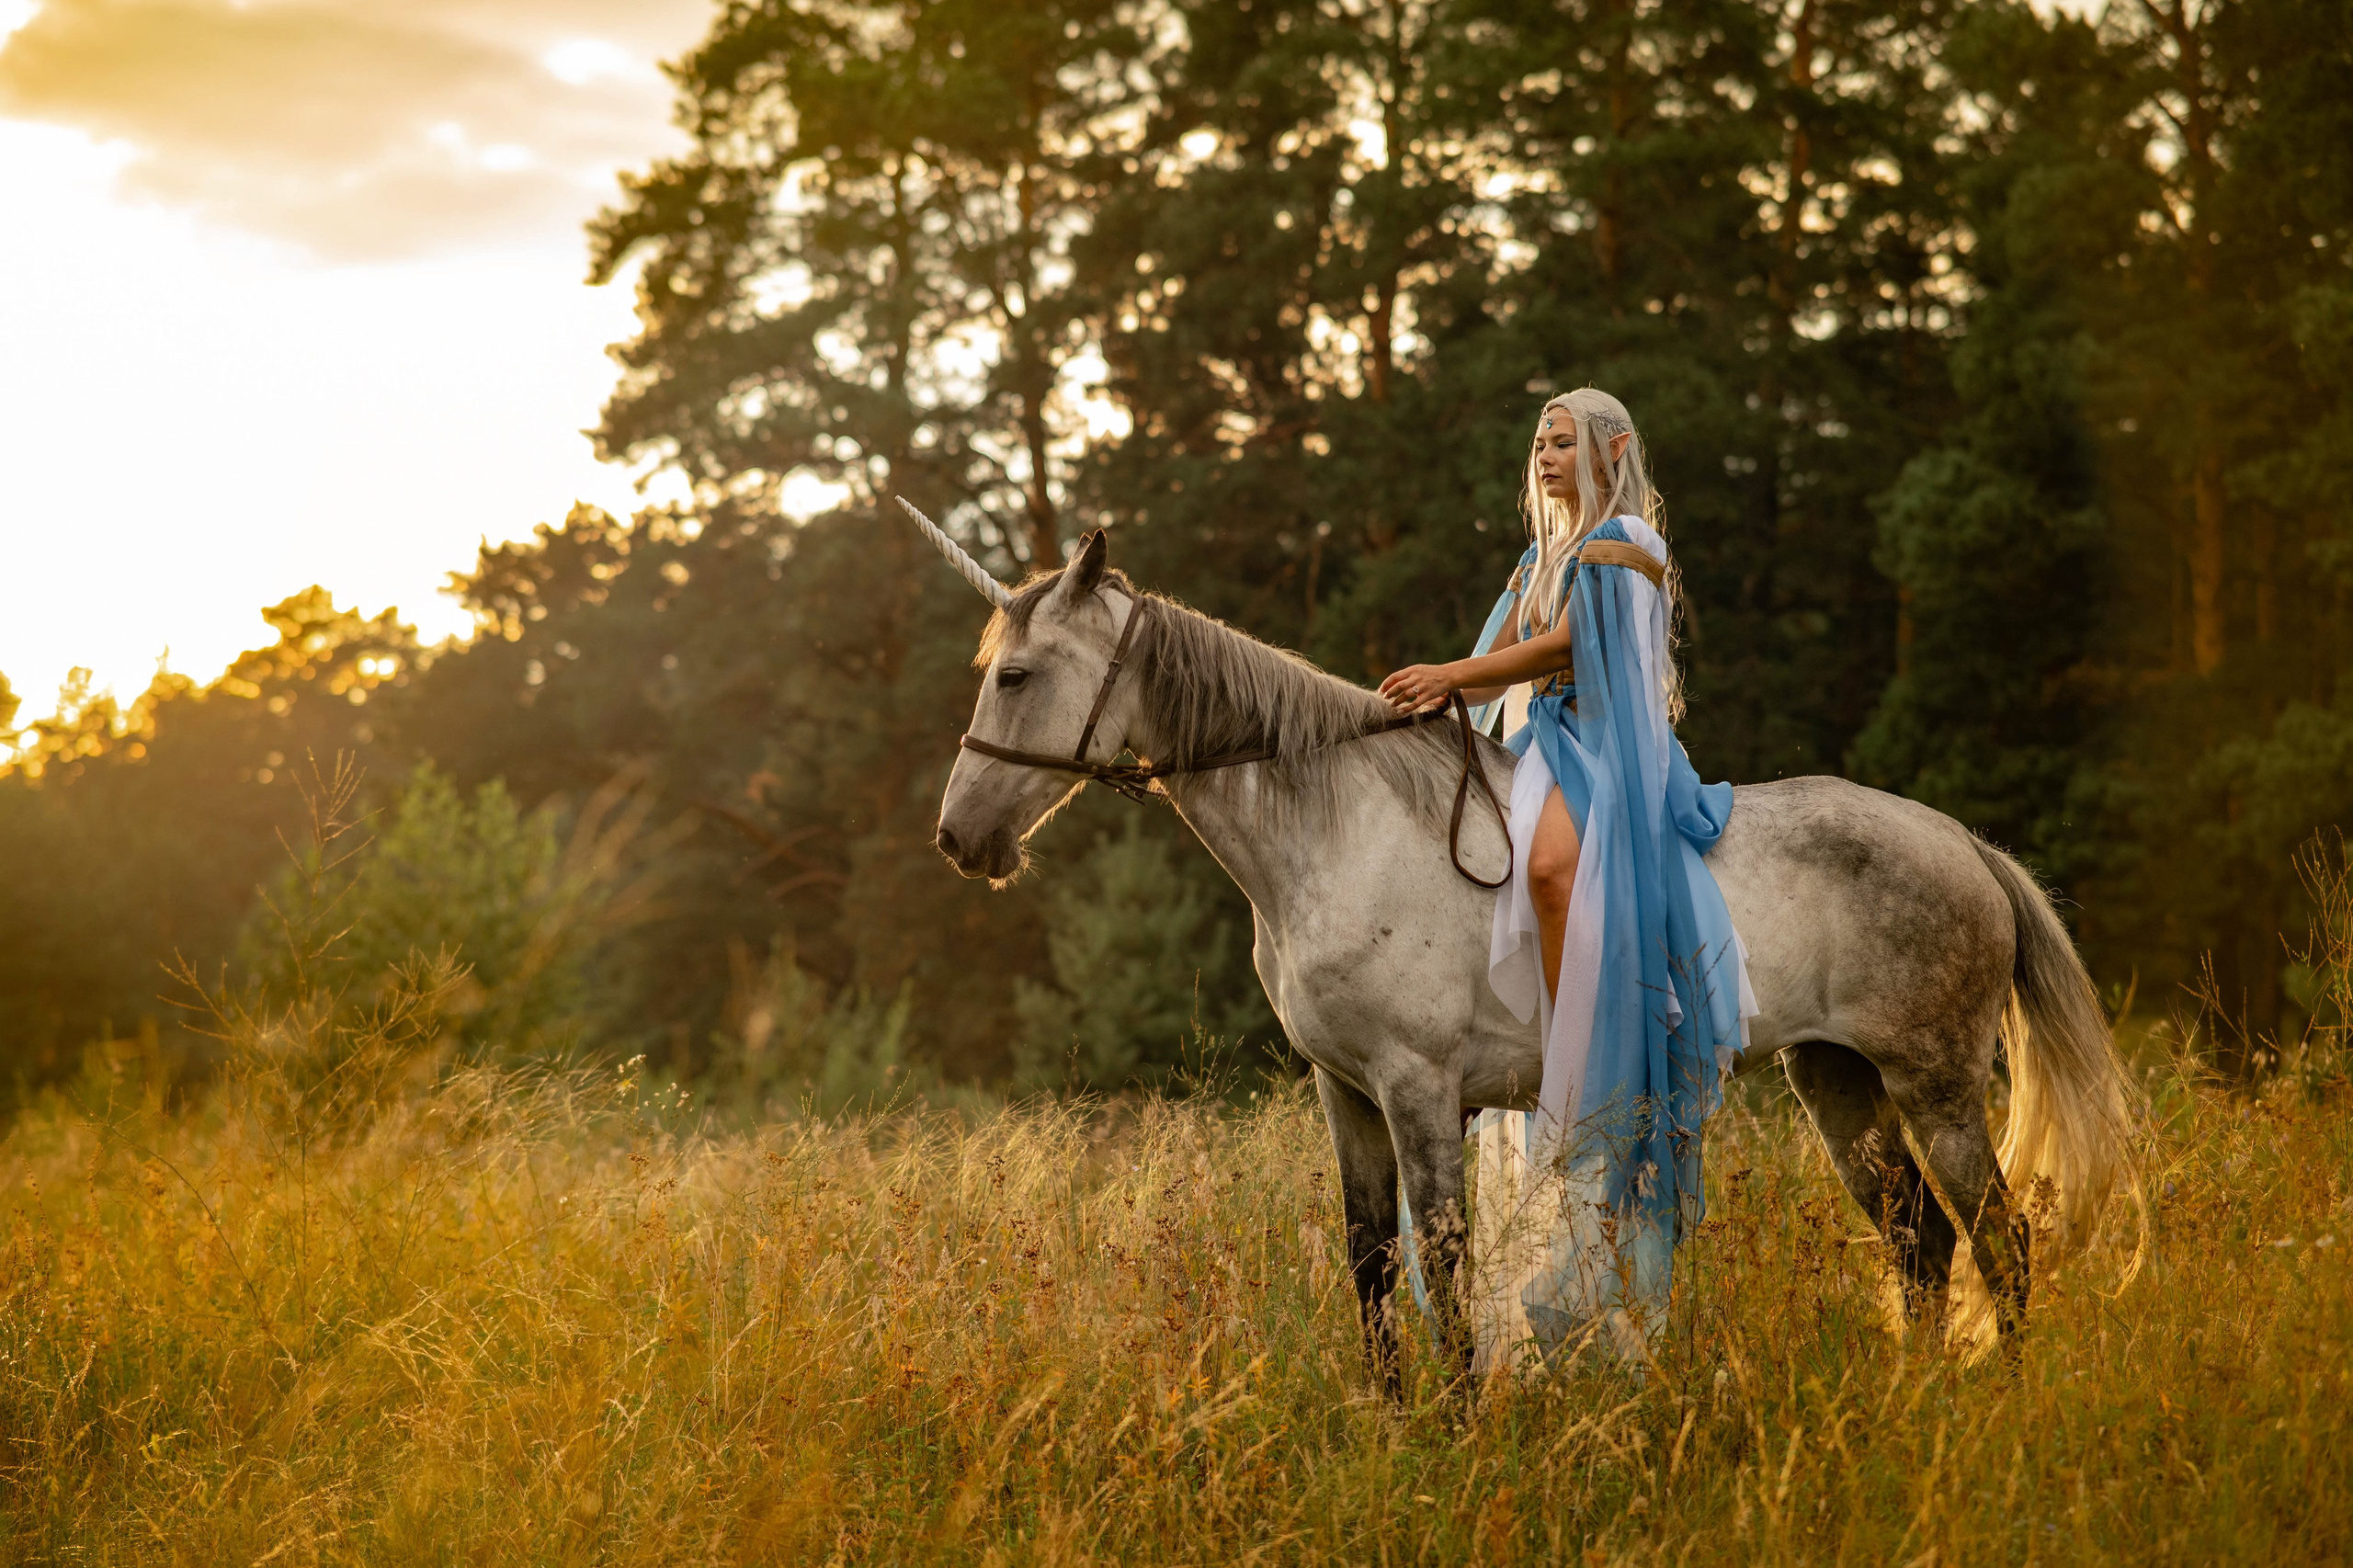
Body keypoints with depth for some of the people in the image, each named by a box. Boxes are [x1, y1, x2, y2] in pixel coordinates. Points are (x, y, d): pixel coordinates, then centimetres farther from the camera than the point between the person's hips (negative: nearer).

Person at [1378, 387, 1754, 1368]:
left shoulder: (1627, 545, 0)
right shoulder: (1545, 558, 25)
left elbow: (1565, 645, -10)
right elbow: (1504, 655, 17)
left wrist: (1454, 675, -14)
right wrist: (1439, 691, -3)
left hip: (1610, 741, -9)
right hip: (1548, 739, 9)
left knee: (1554, 861, -36)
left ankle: (1583, 1094, -38)